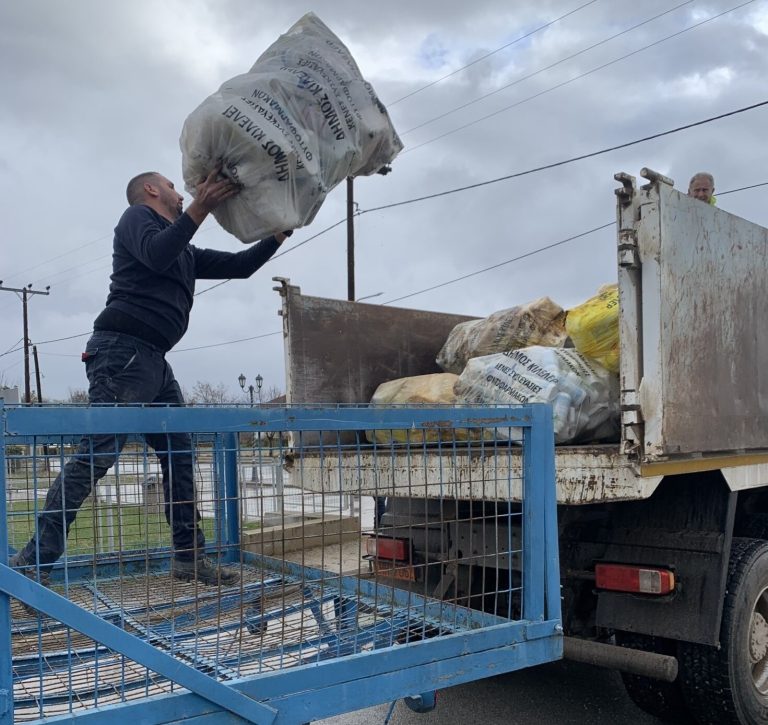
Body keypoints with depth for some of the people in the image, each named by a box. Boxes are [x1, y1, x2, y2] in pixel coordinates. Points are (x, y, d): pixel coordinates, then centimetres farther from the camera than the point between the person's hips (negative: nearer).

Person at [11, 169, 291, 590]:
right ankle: (33, 563, -12)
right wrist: (199, 209, -22)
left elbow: (241, 266, 28)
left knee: (180, 454, 4)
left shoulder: (185, 252, 27)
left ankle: (189, 557, 7)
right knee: (97, 453, -15)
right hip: (121, 350, -9)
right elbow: (155, 255, -16)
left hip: (153, 359, 9)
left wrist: (283, 230, 24)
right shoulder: (137, 216, 6)